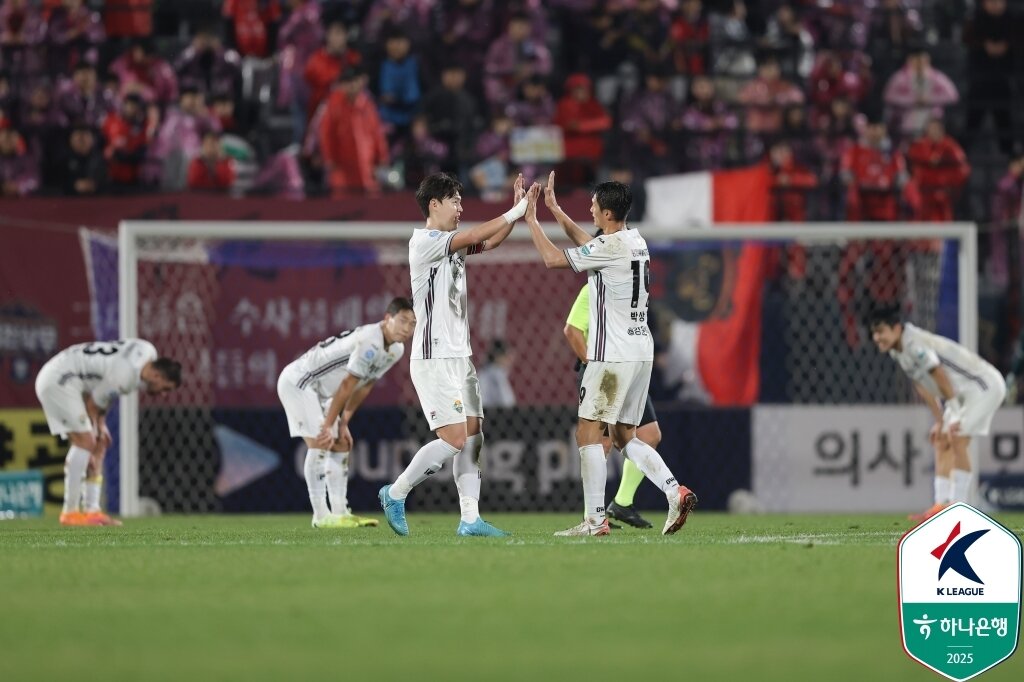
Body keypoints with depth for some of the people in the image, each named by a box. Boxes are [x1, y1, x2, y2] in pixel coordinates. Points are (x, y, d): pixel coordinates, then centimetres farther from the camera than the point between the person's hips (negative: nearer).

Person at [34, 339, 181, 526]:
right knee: (85, 442, -17)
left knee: (100, 446, 6)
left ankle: (92, 510, 4)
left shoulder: (147, 353, 0)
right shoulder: (124, 376, -28)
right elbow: (92, 405, -18)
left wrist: (101, 426, 7)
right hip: (58, 381, -11)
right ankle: (70, 512, -16)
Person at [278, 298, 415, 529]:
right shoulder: (369, 342, -28)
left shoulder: (396, 350, 3)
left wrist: (343, 423, 5)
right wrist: (328, 425, -19)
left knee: (341, 446, 7)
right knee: (319, 444, -16)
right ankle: (321, 516, -15)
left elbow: (363, 388, 8)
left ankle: (339, 512, 7)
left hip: (320, 391, 10)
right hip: (298, 382, -10)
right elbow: (347, 386, -24)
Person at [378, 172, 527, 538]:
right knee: (454, 440, -13)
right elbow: (475, 236, -19)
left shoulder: (451, 245, 15)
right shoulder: (423, 241, -11)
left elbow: (490, 241, 14)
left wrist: (517, 210, 1)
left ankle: (470, 519, 1)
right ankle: (395, 494, 2)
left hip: (460, 357, 9)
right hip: (434, 359, -9)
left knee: (473, 438, 2)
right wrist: (516, 212, -14)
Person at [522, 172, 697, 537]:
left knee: (588, 432, -3)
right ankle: (675, 491, -4)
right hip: (641, 350, 9)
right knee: (624, 435, 14)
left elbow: (552, 258, -11)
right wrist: (554, 209, 32)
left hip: (613, 354, -9)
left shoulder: (610, 246, -15)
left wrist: (530, 217, 1)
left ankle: (595, 518, -7)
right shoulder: (636, 241, 12)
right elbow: (586, 243, 30)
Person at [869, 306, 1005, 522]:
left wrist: (954, 418, -21)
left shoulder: (916, 347, -26)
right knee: (942, 443, 4)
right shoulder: (897, 352, 4)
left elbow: (942, 379, -26)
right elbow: (923, 387, 13)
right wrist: (940, 421, 12)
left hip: (984, 385, -10)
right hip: (964, 392, 10)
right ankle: (941, 505, 2)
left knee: (956, 440, -18)